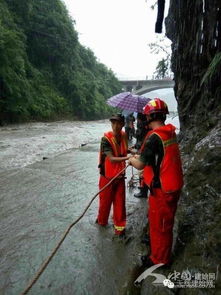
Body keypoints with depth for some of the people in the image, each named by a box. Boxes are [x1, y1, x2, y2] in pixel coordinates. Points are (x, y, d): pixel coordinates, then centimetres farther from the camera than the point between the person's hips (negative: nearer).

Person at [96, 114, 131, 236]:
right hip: (107, 176, -4)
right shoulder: (106, 139, -20)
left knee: (120, 202, 9)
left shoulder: (124, 136, -4)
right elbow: (112, 158, -29)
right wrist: (127, 158, -40)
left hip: (120, 175, 4)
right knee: (105, 200, 12)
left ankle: (119, 226, 25)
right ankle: (102, 221, 37)